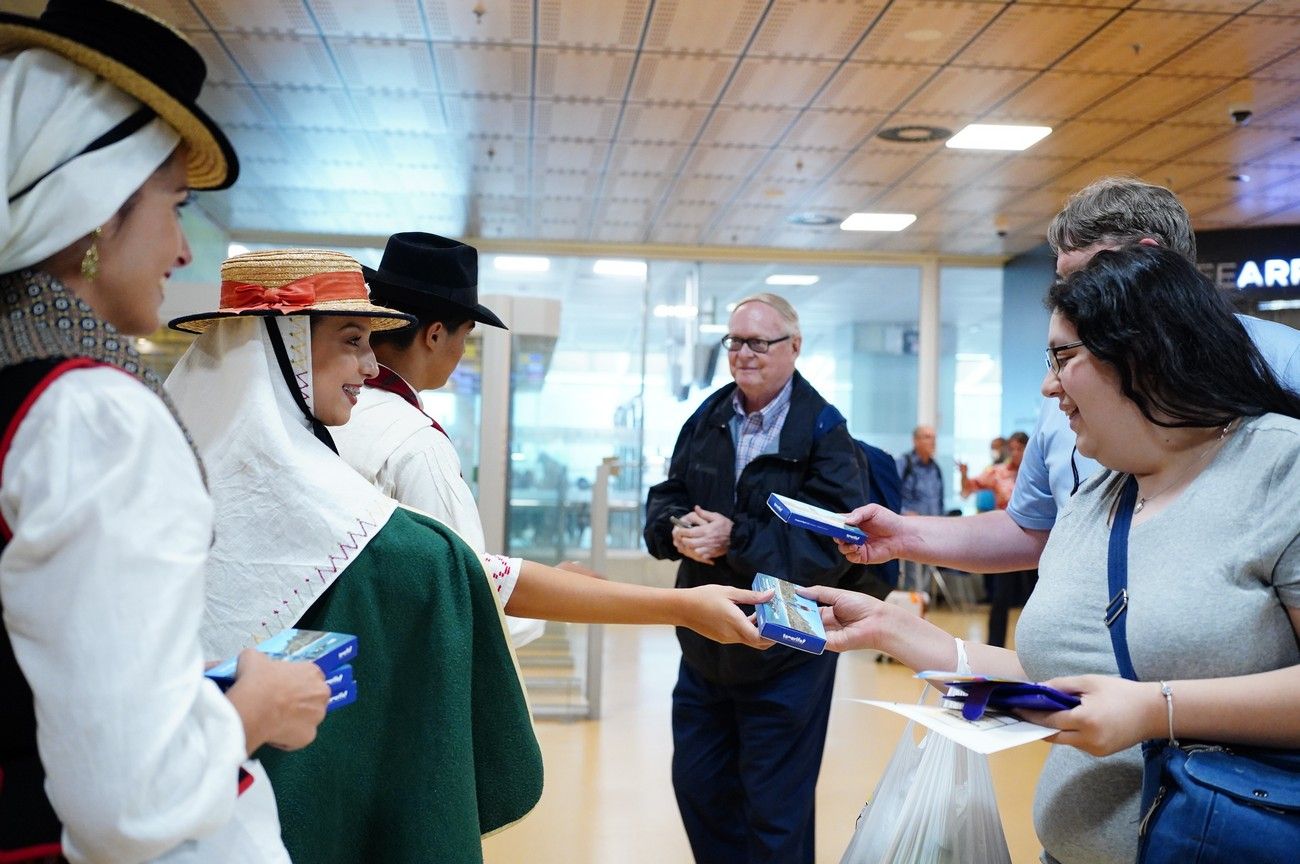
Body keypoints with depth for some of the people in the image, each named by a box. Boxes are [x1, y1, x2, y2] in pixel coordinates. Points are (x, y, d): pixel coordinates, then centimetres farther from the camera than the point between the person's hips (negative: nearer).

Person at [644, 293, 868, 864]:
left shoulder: (824, 432, -11)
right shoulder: (707, 419, 7)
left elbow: (835, 543, -20)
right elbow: (663, 500, 9)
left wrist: (735, 540, -25)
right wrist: (679, 529, -14)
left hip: (785, 657, -6)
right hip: (704, 645, 6)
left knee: (775, 811, 9)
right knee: (697, 787, 18)